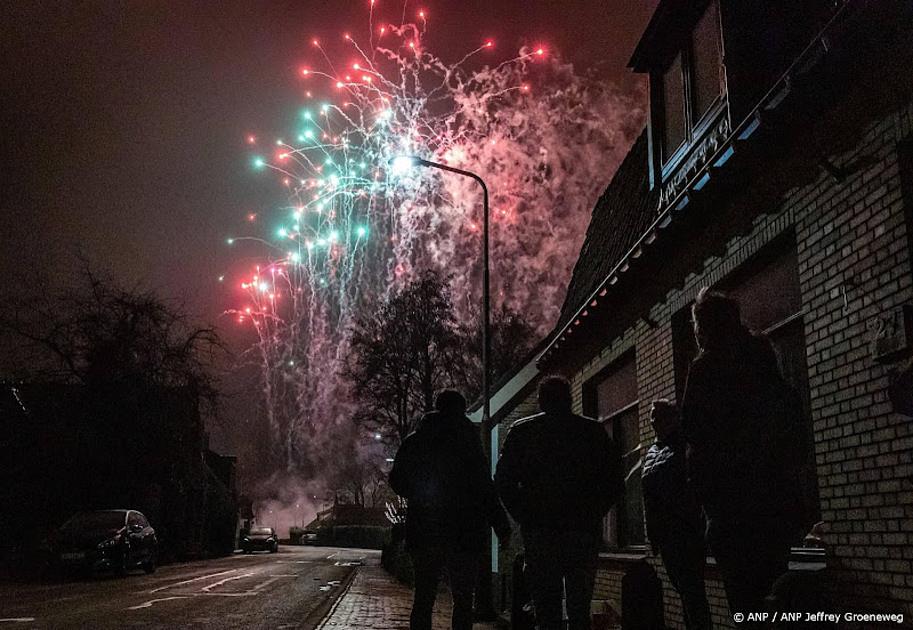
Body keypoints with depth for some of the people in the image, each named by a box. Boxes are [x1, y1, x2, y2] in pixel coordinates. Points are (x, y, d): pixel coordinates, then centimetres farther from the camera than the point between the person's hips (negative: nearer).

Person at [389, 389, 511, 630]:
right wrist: (501, 524, -8)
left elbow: (397, 480, 10)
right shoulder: (466, 439, -7)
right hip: (464, 531, -4)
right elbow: (484, 486, -12)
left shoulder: (413, 441, 6)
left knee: (423, 599, 12)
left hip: (422, 531, 4)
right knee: (463, 600, 6)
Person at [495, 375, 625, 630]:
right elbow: (615, 481, 3)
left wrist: (525, 518, 6)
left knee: (546, 605, 4)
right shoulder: (593, 430, 5)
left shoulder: (521, 431, 3)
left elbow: (503, 481, 0)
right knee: (580, 606, 10)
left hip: (539, 530, -1)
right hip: (584, 530, 1)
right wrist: (592, 515, 10)